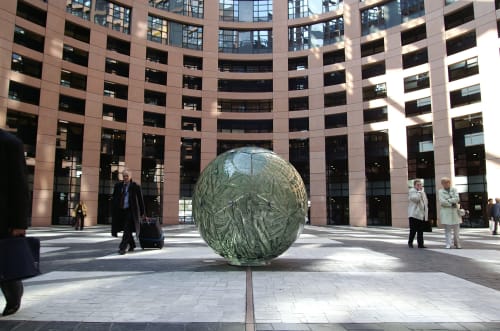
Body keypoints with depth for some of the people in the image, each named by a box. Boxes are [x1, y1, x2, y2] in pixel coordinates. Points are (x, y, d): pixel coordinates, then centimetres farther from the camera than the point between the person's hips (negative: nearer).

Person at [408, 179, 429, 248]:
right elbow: (416, 199, -22)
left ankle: (420, 244, 10)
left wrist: (426, 214, 18)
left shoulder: (422, 192, 21)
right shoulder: (412, 191, -4)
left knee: (420, 231, 7)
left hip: (422, 215, 7)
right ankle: (410, 242, 12)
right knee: (413, 230, -3)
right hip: (414, 214, -7)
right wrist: (419, 191, -12)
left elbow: (425, 203, 23)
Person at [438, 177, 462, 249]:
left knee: (456, 229, 4)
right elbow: (442, 202, -9)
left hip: (455, 212, 2)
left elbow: (457, 199, -6)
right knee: (447, 229, -3)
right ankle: (448, 245, -1)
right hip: (446, 212, -2)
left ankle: (457, 243, 19)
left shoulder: (454, 190, 10)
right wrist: (452, 204, -10)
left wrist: (448, 200, -11)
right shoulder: (441, 191, 4)